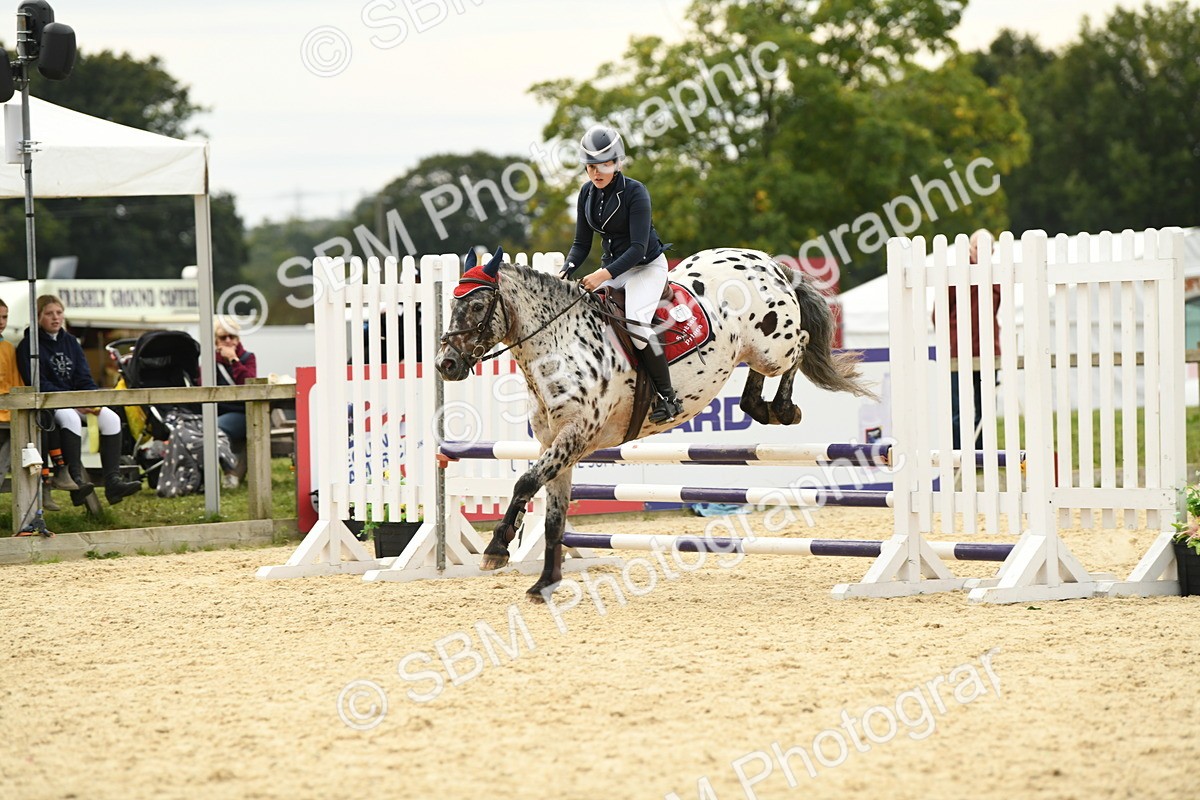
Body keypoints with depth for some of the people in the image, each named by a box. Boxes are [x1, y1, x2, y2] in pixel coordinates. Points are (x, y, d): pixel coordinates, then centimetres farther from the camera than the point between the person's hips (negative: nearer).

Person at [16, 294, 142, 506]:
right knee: (70, 418, -38)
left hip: (77, 400, 6)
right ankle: (76, 480, -44)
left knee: (110, 418, -19)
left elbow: (84, 378, 12)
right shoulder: (28, 346, -2)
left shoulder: (70, 342, 17)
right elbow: (38, 385, -12)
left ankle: (113, 481, -26)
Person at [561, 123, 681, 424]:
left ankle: (668, 397, -19)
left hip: (647, 266, -7)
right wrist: (566, 271, -13)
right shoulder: (587, 193, 0)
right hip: (611, 266, 7)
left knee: (636, 322, -28)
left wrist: (605, 274, -35)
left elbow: (638, 248, -24)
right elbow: (581, 243, 6)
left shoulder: (634, 192, -19)